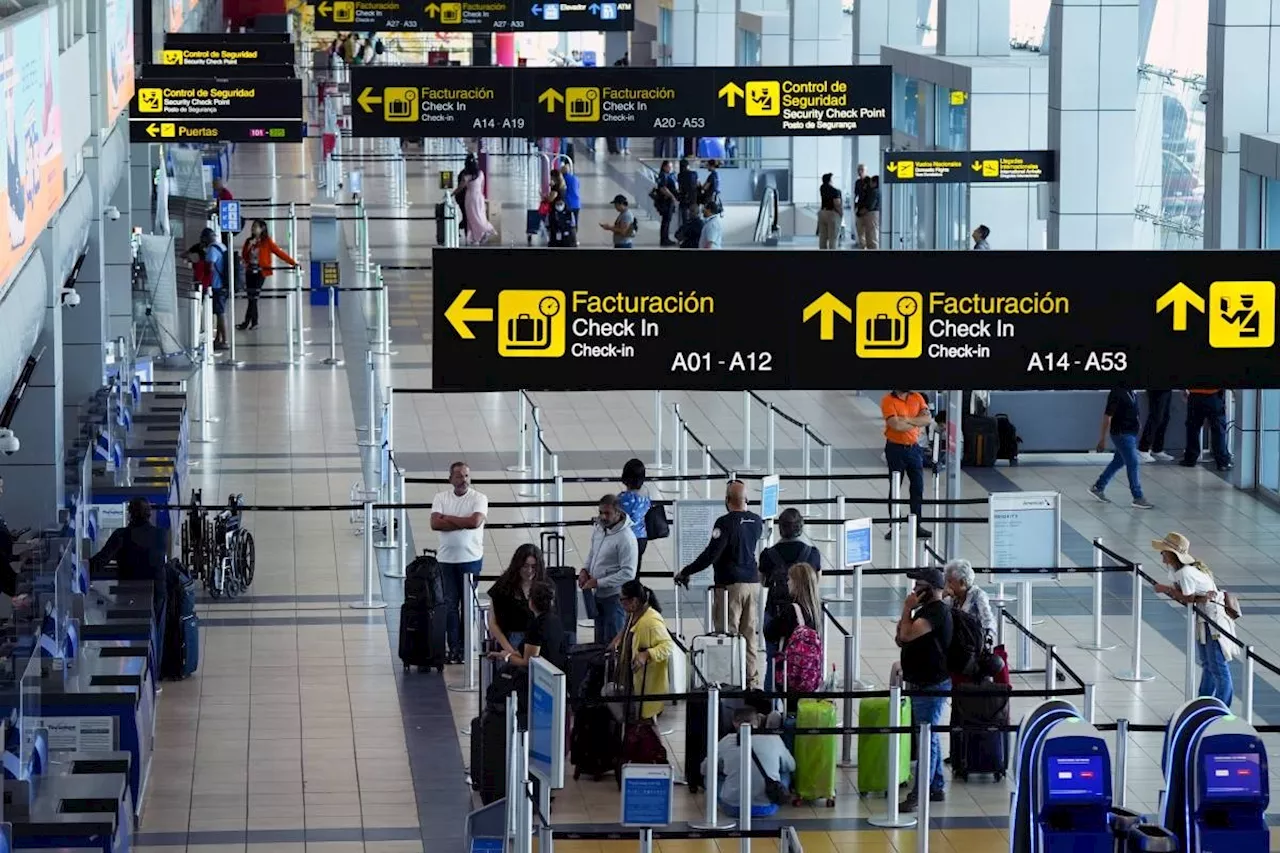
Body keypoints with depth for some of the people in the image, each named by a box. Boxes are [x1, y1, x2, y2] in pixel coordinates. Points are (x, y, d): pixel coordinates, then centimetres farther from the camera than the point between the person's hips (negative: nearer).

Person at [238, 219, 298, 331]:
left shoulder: (267, 242, -3)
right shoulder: (249, 241, 11)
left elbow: (279, 252, -4)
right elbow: (244, 256, 9)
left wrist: (293, 263, -8)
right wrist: (249, 246, -9)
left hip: (260, 272, -5)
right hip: (250, 271, 5)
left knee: (253, 297, -10)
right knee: (251, 298, 5)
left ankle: (247, 322, -10)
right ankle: (254, 322, 11)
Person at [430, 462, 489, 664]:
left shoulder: (479, 498, -2)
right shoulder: (441, 497, 5)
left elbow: (476, 521, -17)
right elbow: (435, 524, -7)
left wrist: (448, 518, -9)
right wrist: (463, 523, -13)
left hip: (471, 558, -2)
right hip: (446, 557, 2)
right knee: (450, 603, 1)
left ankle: (465, 647, 6)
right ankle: (453, 647, 4)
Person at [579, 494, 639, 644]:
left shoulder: (626, 538, -23)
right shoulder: (598, 528, 2)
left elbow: (628, 574, -24)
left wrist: (598, 582, -22)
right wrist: (585, 569, 1)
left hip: (614, 597, -8)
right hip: (597, 594, 8)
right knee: (599, 641, 18)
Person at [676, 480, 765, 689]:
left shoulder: (726, 522, -14)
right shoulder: (756, 521, 6)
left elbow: (711, 554, -18)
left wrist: (686, 572, -9)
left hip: (731, 584, -6)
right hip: (753, 581, 6)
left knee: (728, 632, -2)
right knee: (750, 633, 11)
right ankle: (754, 680, 12)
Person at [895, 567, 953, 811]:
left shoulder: (937, 612, -18)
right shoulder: (926, 610, 16)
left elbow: (908, 634, -28)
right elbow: (902, 639, 17)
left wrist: (907, 608, -15)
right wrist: (904, 622, -3)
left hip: (932, 685, -11)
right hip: (923, 683, 11)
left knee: (928, 738, -9)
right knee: (930, 737, 16)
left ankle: (919, 795, -9)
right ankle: (937, 788, 24)